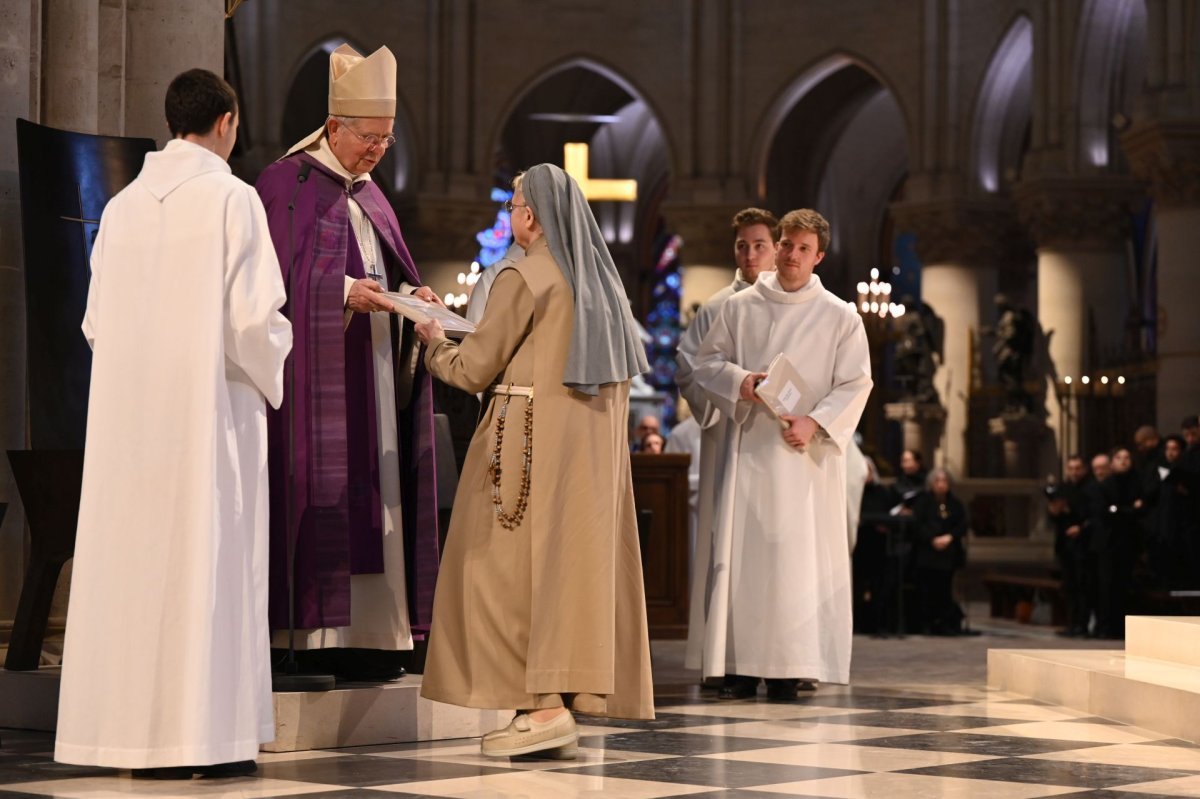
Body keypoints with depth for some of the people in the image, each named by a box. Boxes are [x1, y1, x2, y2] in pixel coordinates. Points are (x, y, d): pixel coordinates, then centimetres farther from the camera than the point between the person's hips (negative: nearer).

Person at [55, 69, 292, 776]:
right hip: (211, 406, -5)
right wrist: (272, 375, 6)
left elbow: (96, 323, 10)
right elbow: (254, 318, -13)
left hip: (131, 412, 5)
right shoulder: (232, 199, -8)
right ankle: (207, 734, -2)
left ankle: (135, 728, 9)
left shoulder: (123, 205, 8)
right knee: (210, 559, -2)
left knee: (136, 558, 7)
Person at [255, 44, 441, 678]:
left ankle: (369, 632, 2)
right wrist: (344, 291, -21)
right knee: (322, 499, -11)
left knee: (373, 495, 2)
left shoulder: (368, 196, 19)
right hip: (317, 371, -7)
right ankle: (317, 633, -12)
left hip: (373, 373, 7)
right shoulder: (287, 183, -4)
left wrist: (411, 292, 0)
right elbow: (278, 277, -11)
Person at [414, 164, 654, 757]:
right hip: (593, 444, 8)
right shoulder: (601, 280, 12)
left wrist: (434, 342, 13)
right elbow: (627, 367, 19)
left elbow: (474, 369, -6)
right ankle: (565, 702, 5)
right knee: (573, 562, 7)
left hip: (531, 437, -8)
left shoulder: (524, 279, -10)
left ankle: (543, 707, -10)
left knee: (518, 566, -4)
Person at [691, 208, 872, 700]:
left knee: (798, 557, -5)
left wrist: (816, 422, -15)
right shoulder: (740, 307, 9)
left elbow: (855, 385, 0)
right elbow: (707, 361, 11)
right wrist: (739, 381, -10)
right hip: (748, 446, 2)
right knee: (742, 552, -2)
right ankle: (741, 664, 1)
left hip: (805, 455, -2)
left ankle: (790, 667, -3)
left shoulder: (840, 317, 3)